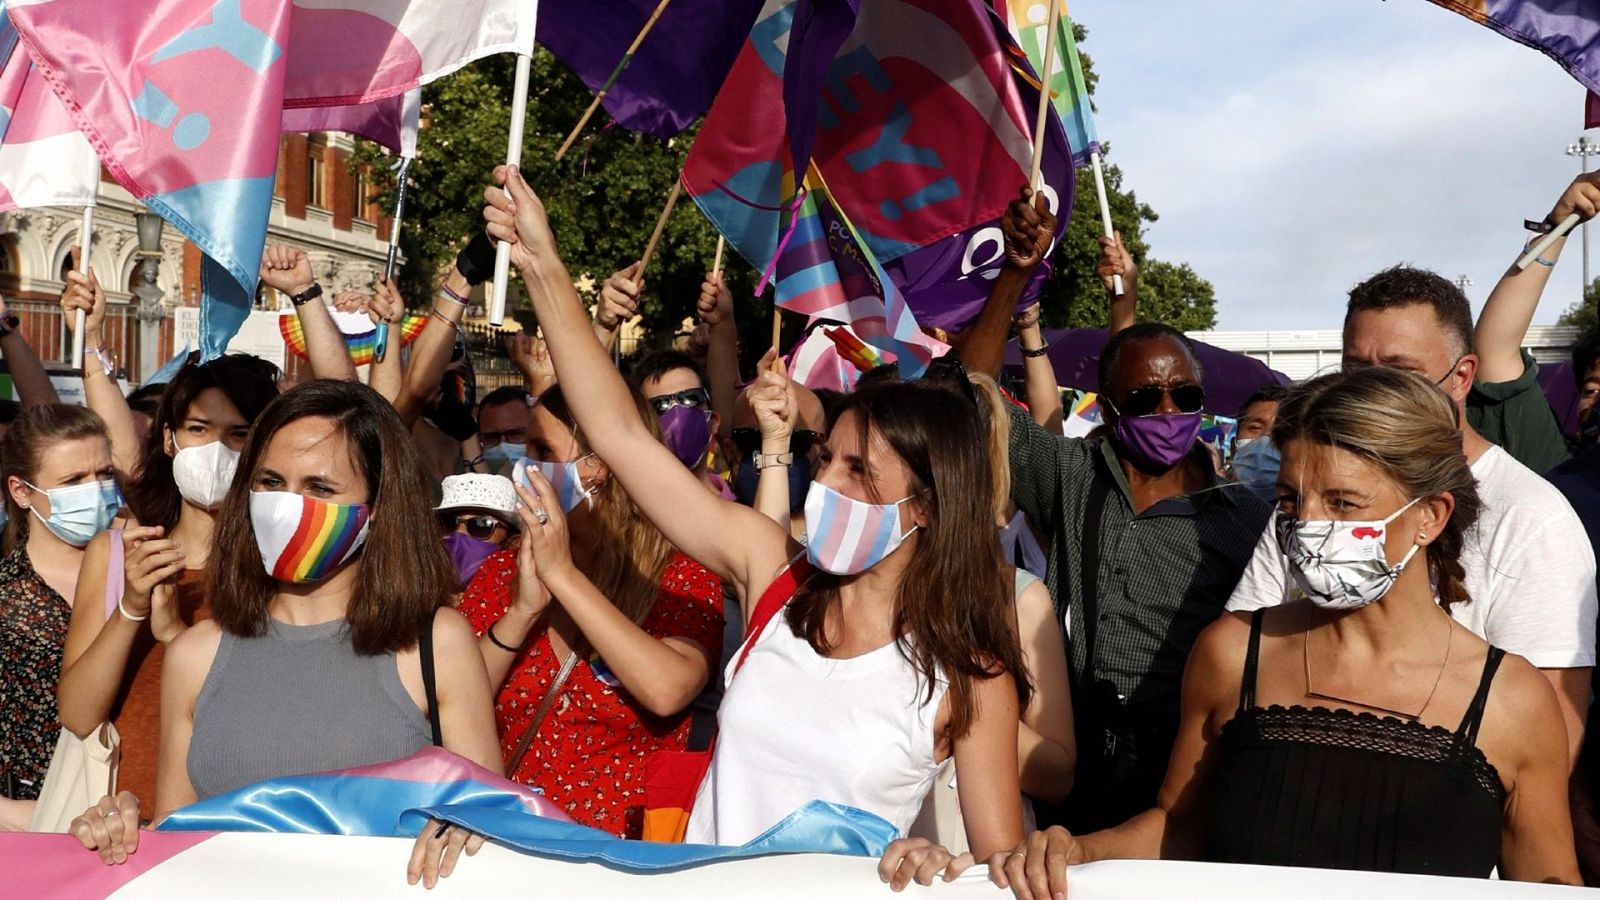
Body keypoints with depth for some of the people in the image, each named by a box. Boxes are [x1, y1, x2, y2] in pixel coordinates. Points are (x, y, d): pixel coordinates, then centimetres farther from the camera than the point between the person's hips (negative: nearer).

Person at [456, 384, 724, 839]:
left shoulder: (683, 577, 0)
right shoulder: (501, 572, 9)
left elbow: (668, 692, -19)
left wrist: (563, 574, -14)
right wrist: (522, 612, -12)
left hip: (627, 847, -1)